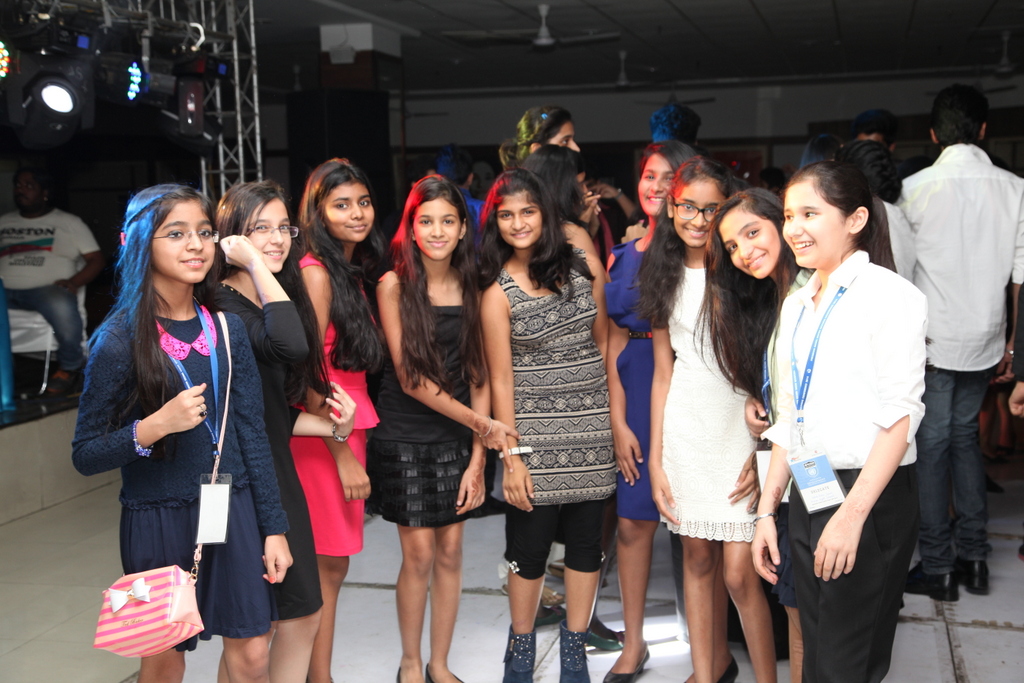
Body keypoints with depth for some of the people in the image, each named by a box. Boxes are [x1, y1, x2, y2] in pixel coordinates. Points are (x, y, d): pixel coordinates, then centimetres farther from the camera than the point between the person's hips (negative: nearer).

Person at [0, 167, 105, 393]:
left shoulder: (68, 223, 14)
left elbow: (96, 259, 7)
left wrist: (73, 282, -12)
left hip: (46, 289, -3)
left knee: (61, 304, -39)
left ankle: (70, 368, -15)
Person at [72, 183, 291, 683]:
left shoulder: (226, 328, 1)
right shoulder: (120, 339, -11)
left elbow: (251, 433, 5)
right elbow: (84, 455, -8)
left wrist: (274, 528, 4)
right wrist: (152, 428, -25)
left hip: (233, 510, 4)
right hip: (158, 517, -3)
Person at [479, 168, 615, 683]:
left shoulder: (583, 266, 3)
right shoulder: (498, 292, -5)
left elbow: (603, 341, 11)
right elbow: (501, 379, -6)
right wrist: (511, 456, -8)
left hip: (593, 423, 3)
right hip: (536, 428, -3)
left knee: (586, 539, 9)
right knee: (530, 543, 4)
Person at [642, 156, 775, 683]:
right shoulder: (664, 277, 8)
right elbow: (663, 373, 10)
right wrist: (655, 460, 7)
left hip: (740, 422, -4)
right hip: (685, 426, 4)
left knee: (739, 572, -5)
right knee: (698, 558, 13)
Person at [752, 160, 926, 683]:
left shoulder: (889, 295, -9)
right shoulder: (796, 305, 14)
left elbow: (900, 414, -14)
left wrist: (852, 514, -20)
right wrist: (767, 509, 13)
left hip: (872, 497, -7)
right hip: (808, 495, 7)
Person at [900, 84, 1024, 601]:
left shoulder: (916, 188, -9)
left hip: (931, 341, -3)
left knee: (931, 446, 5)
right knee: (964, 435, 18)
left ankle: (937, 568, 11)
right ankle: (974, 558, 22)